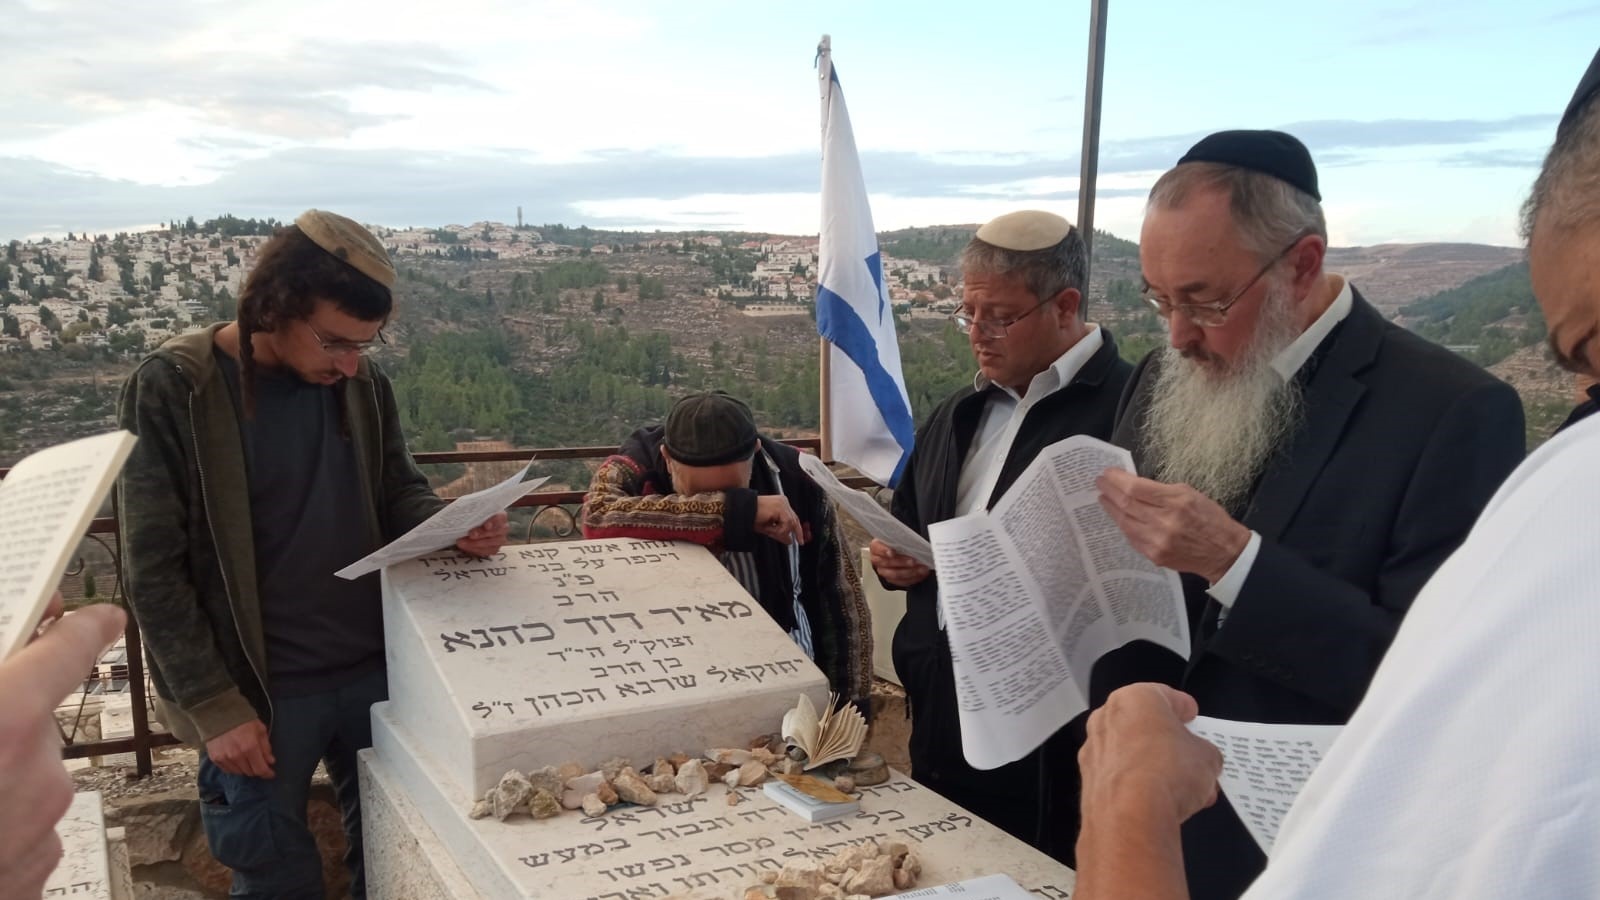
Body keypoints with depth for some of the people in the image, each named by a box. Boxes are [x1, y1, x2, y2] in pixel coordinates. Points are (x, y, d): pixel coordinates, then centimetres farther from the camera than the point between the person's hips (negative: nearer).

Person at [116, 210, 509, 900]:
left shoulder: (361, 382, -1)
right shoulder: (172, 390, -14)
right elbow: (155, 571, -12)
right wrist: (215, 706, -13)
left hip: (379, 669, 4)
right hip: (257, 691, -4)